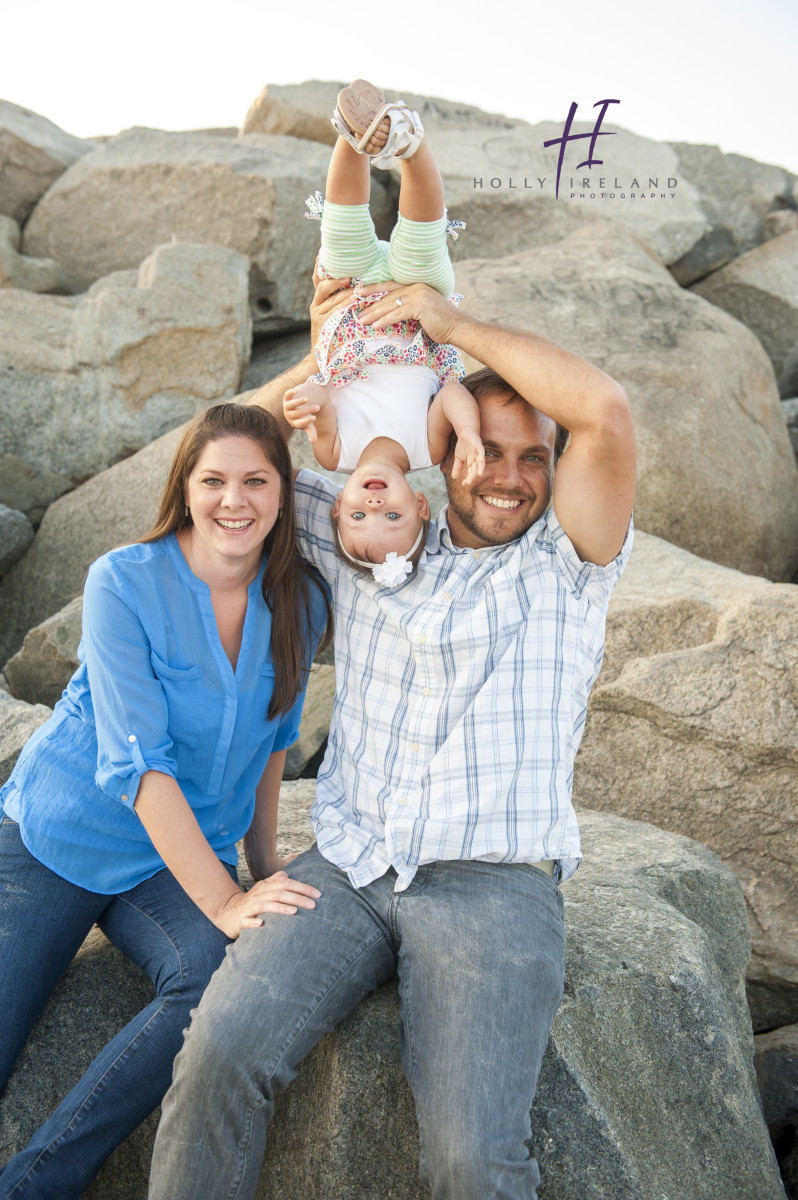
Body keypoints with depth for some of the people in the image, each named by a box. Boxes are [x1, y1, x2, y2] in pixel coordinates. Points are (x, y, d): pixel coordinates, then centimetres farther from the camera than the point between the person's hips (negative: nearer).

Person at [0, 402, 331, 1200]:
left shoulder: (300, 602, -1)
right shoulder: (124, 582, -15)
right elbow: (137, 762, -20)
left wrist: (263, 864, 10)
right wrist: (223, 902, -24)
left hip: (178, 859, 3)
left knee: (229, 981, -27)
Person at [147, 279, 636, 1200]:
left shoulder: (567, 560, 6)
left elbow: (607, 413, -12)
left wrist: (454, 323, -4)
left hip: (493, 886, -2)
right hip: (346, 870, 3)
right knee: (220, 1053, -22)